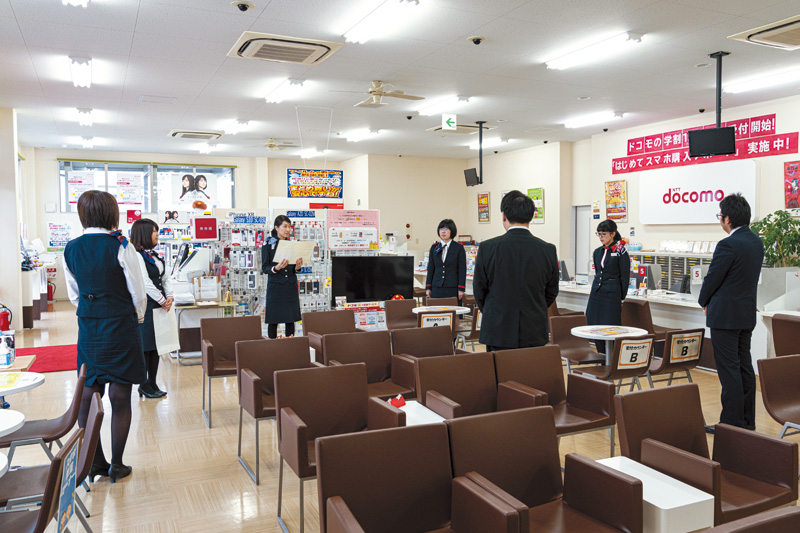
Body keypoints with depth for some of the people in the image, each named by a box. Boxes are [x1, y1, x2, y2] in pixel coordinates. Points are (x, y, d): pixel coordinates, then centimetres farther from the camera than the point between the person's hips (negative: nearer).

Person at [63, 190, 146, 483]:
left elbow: (74, 294, 11)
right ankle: (116, 465, 13)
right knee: (120, 397, 4)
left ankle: (93, 461, 21)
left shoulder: (71, 249, 3)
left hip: (87, 327, 5)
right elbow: (138, 292, -8)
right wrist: (138, 316, 10)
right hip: (120, 327, -5)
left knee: (88, 393, 12)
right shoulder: (120, 246, -13)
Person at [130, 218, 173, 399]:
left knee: (156, 345, 12)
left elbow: (166, 277, 14)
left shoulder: (155, 255, 15)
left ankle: (152, 384, 20)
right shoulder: (137, 256, -13)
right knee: (144, 345, 0)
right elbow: (145, 283, -18)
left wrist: (169, 296, -3)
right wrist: (162, 301, -13)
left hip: (159, 306, 9)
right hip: (145, 306, -9)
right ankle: (144, 386, 10)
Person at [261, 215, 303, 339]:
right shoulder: (268, 245, -1)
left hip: (291, 286, 4)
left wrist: (297, 267, -8)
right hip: (275, 287, -4)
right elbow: (264, 268, -5)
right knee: (273, 320, -2)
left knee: (291, 319, 5)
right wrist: (276, 268, -24)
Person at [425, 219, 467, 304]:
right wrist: (428, 287, 6)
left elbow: (462, 270, -2)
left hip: (453, 288, -3)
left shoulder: (459, 248, 0)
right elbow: (430, 268, 11)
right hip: (437, 288, 3)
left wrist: (461, 289, -8)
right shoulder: (434, 247, 10)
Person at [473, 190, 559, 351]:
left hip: (498, 332, -2)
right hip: (535, 333, 2)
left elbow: (479, 290, 1)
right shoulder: (548, 250, -2)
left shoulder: (487, 248, -9)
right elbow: (552, 292, 7)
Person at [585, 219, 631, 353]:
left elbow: (625, 277, -4)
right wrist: (596, 290, 18)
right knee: (595, 326, 7)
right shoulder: (597, 252, 11)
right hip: (596, 293, 6)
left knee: (611, 327, -3)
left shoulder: (620, 252, -6)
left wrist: (621, 298, -2)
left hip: (612, 294, -6)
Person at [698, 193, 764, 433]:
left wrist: (704, 302, 6)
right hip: (747, 313, 9)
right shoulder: (757, 242, 8)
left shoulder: (728, 245, -20)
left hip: (725, 315, -9)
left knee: (729, 370, -3)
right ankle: (747, 420, 24)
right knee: (744, 367, 15)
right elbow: (749, 277, 13)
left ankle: (731, 422, 4)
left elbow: (712, 278, -14)